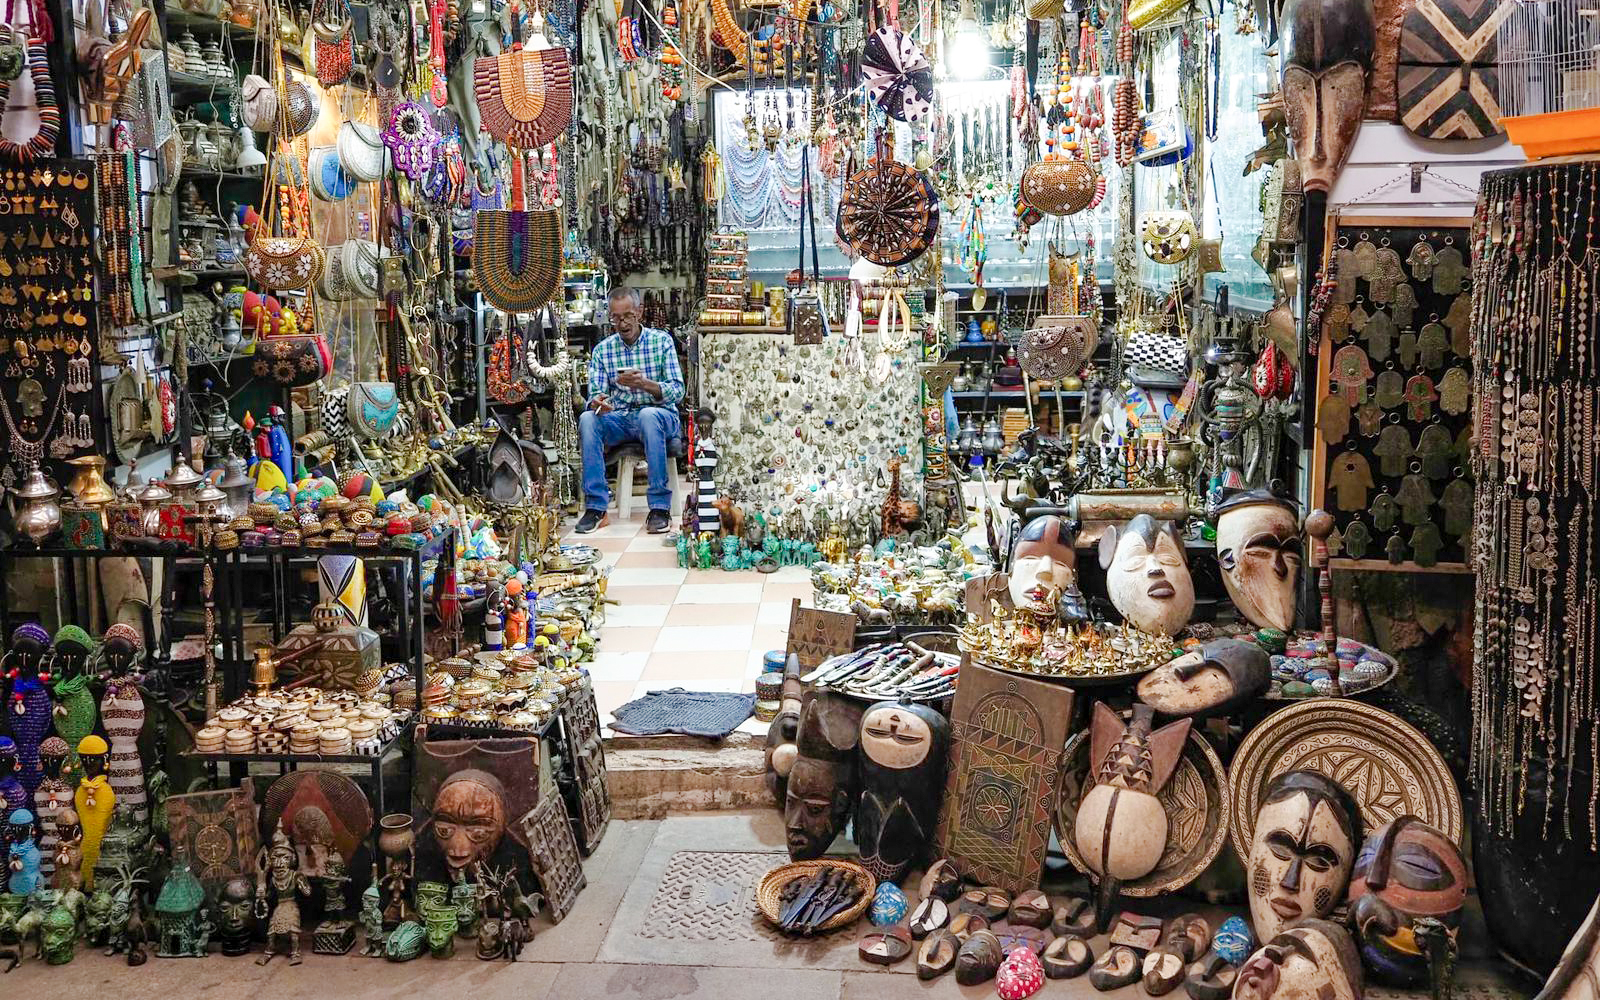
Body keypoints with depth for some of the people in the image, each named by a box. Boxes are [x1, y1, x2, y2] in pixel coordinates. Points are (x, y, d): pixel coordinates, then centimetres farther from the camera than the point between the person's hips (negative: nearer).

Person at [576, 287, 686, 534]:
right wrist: (596, 402, -26)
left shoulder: (662, 341, 1)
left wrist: (644, 383, -27)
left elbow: (677, 391, -8)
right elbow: (595, 394, 0)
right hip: (618, 420, 3)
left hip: (659, 415, -3)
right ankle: (595, 507, -26)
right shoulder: (602, 350, 7)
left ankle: (659, 507, -36)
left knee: (649, 415, -38)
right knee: (587, 419, -28)